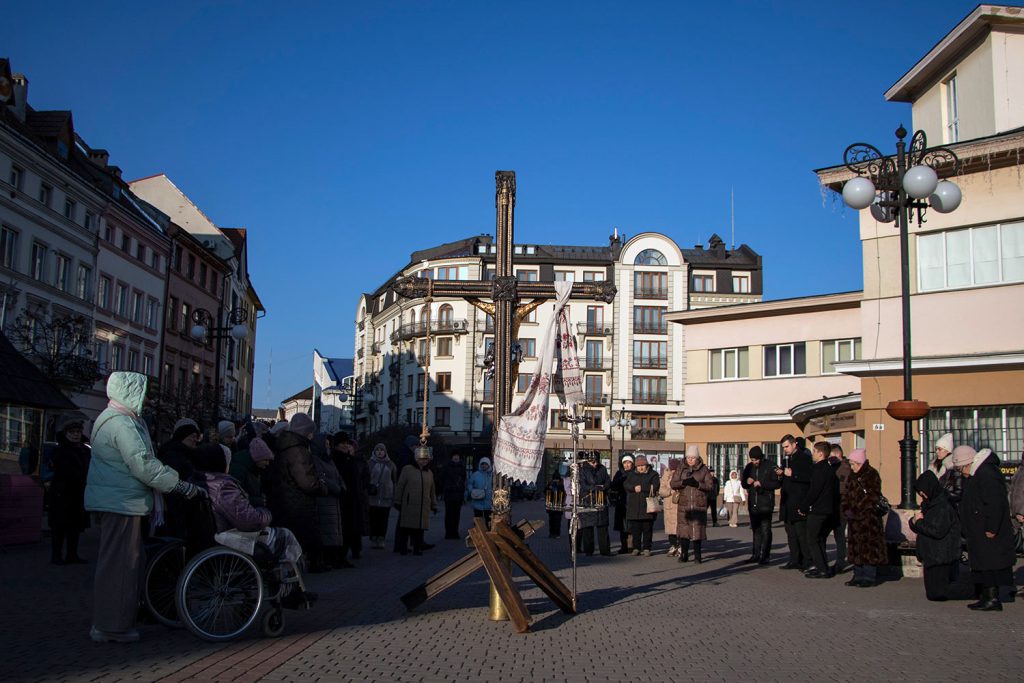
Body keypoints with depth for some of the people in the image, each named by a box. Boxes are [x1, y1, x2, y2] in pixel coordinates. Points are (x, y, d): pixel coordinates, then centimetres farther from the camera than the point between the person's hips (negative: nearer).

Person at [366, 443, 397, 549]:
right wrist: (366, 494, 0)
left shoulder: (390, 464, 11)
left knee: (384, 519, 1)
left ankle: (381, 539, 7)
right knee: (373, 519, -2)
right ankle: (373, 539, 5)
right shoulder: (370, 463, 6)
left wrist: (394, 496, 6)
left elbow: (394, 480, 12)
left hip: (386, 496, 1)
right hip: (373, 496, -1)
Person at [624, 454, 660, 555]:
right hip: (634, 507, 2)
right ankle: (636, 548, 12)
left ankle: (646, 548, 7)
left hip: (647, 507, -2)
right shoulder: (631, 474, 15)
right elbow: (625, 485, 1)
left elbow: (655, 486, -10)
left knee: (647, 529, 0)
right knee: (635, 529, 4)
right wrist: (634, 488, -18)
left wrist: (641, 488, -12)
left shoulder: (653, 474, 5)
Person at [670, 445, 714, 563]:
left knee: (698, 529, -4)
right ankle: (684, 554, 9)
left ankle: (697, 555, 3)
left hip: (699, 505, -1)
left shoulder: (703, 470, 5)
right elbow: (673, 484, 5)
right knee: (683, 528, 0)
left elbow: (710, 486, 0)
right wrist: (683, 482, -14)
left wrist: (698, 484, -16)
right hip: (684, 504, 2)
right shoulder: (681, 469, 9)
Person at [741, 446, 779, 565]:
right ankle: (756, 555, 15)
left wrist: (762, 483, -19)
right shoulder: (749, 467, 11)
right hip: (753, 504, 5)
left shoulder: (770, 466, -5)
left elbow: (776, 483, -11)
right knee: (756, 530, 11)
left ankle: (765, 556, -2)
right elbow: (743, 484, 18)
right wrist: (747, 482, -4)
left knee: (765, 530, -5)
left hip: (766, 504, -5)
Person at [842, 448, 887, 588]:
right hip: (854, 519, 8)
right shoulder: (853, 476, 14)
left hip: (868, 518, -8)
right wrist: (846, 510, -1)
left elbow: (872, 497, -15)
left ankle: (870, 577, -1)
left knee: (869, 547, -6)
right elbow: (846, 495, 15)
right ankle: (859, 575, 16)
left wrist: (857, 512, -17)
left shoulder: (872, 475, -9)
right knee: (855, 547, 10)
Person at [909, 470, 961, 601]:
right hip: (931, 554, 9)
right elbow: (915, 528, 14)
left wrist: (919, 522, -12)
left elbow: (937, 531, -25)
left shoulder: (943, 506, -17)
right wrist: (915, 521, -8)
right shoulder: (928, 503, 10)